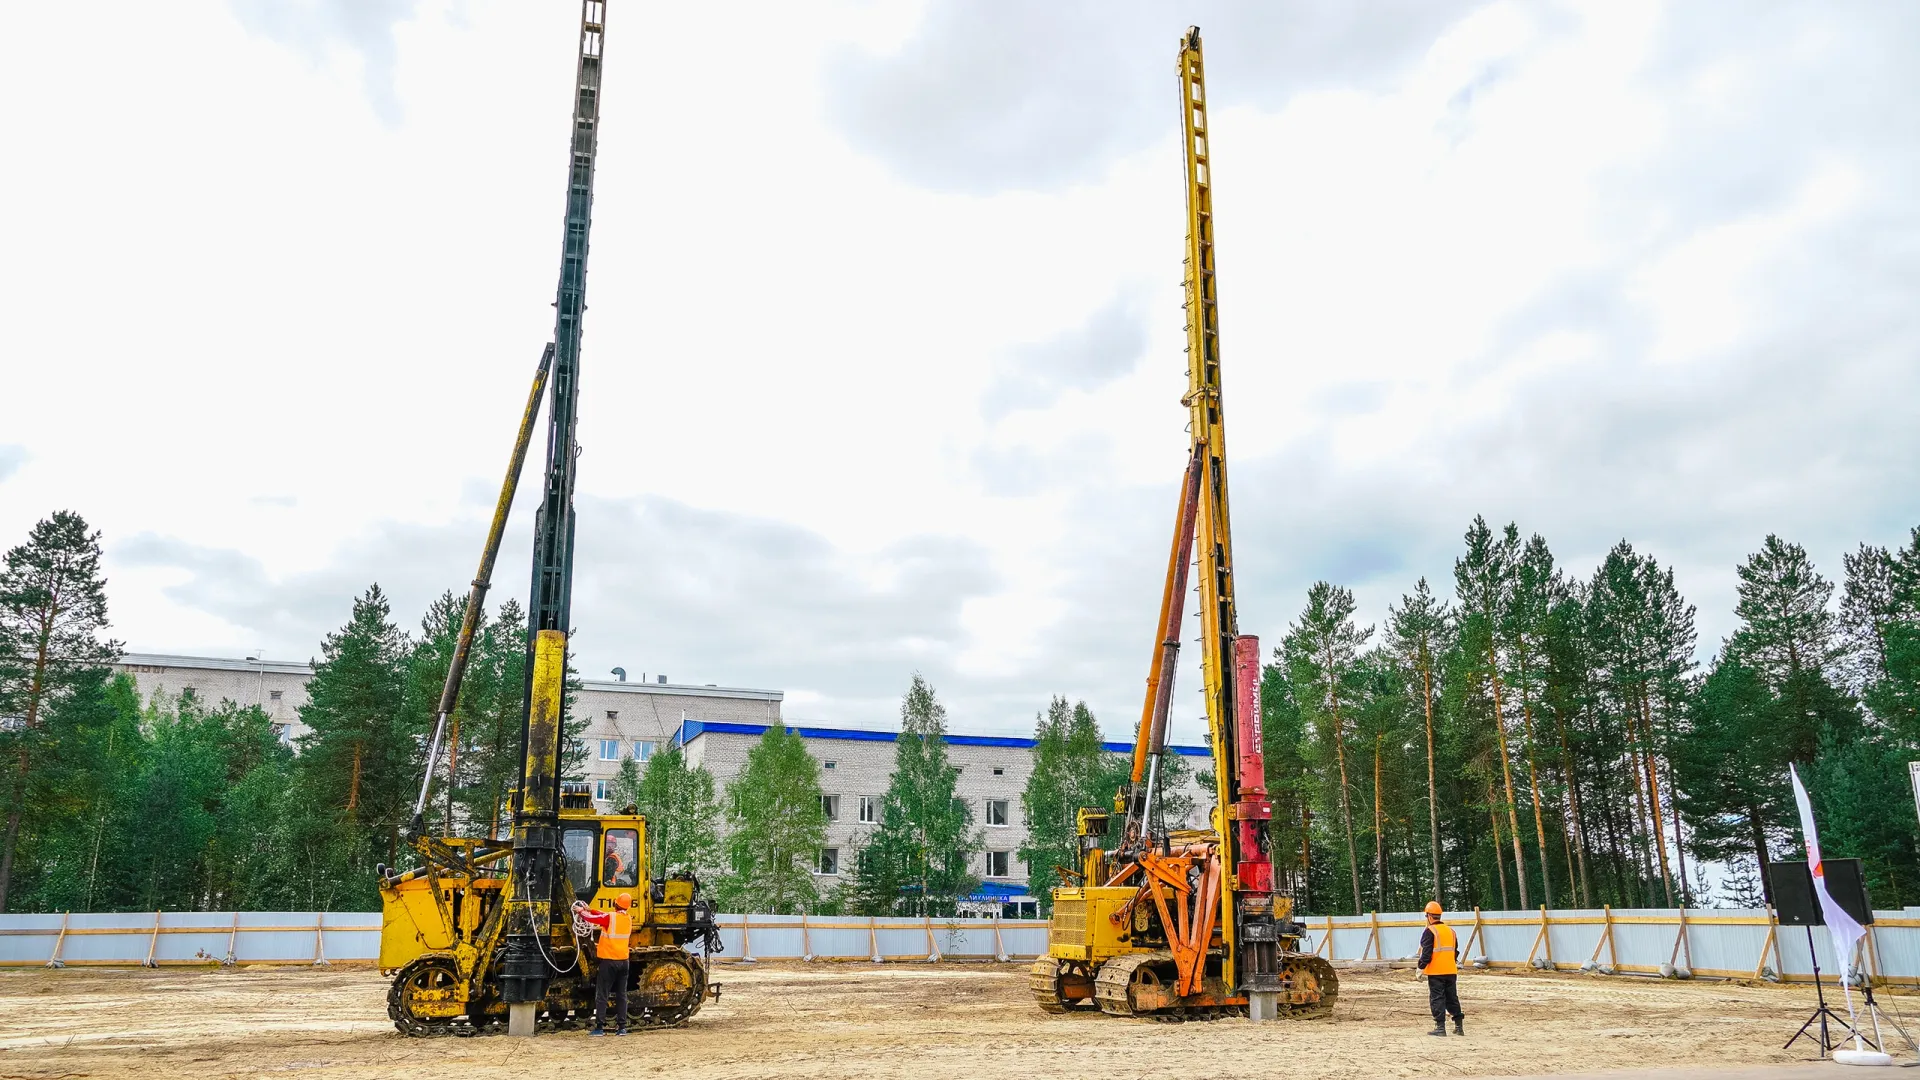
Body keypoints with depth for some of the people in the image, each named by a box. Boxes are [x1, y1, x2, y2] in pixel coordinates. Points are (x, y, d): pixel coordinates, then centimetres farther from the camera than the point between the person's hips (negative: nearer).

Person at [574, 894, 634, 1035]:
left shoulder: (610, 917, -14)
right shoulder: (628, 919, 5)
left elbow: (590, 918, -9)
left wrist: (580, 911, 10)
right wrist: (590, 910, 19)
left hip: (608, 961, -5)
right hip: (623, 961, 5)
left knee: (602, 996, 0)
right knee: (622, 995, 9)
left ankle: (599, 1027, -2)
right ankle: (622, 1027, 8)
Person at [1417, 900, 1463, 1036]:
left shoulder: (1429, 932, -10)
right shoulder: (1451, 931, 12)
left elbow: (1426, 953, -14)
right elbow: (1455, 951, 18)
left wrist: (1421, 968, -8)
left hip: (1435, 973, -6)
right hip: (1451, 971, 7)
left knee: (1437, 999, -2)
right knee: (1452, 998, 14)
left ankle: (1440, 1027, -5)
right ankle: (1458, 1026, 16)